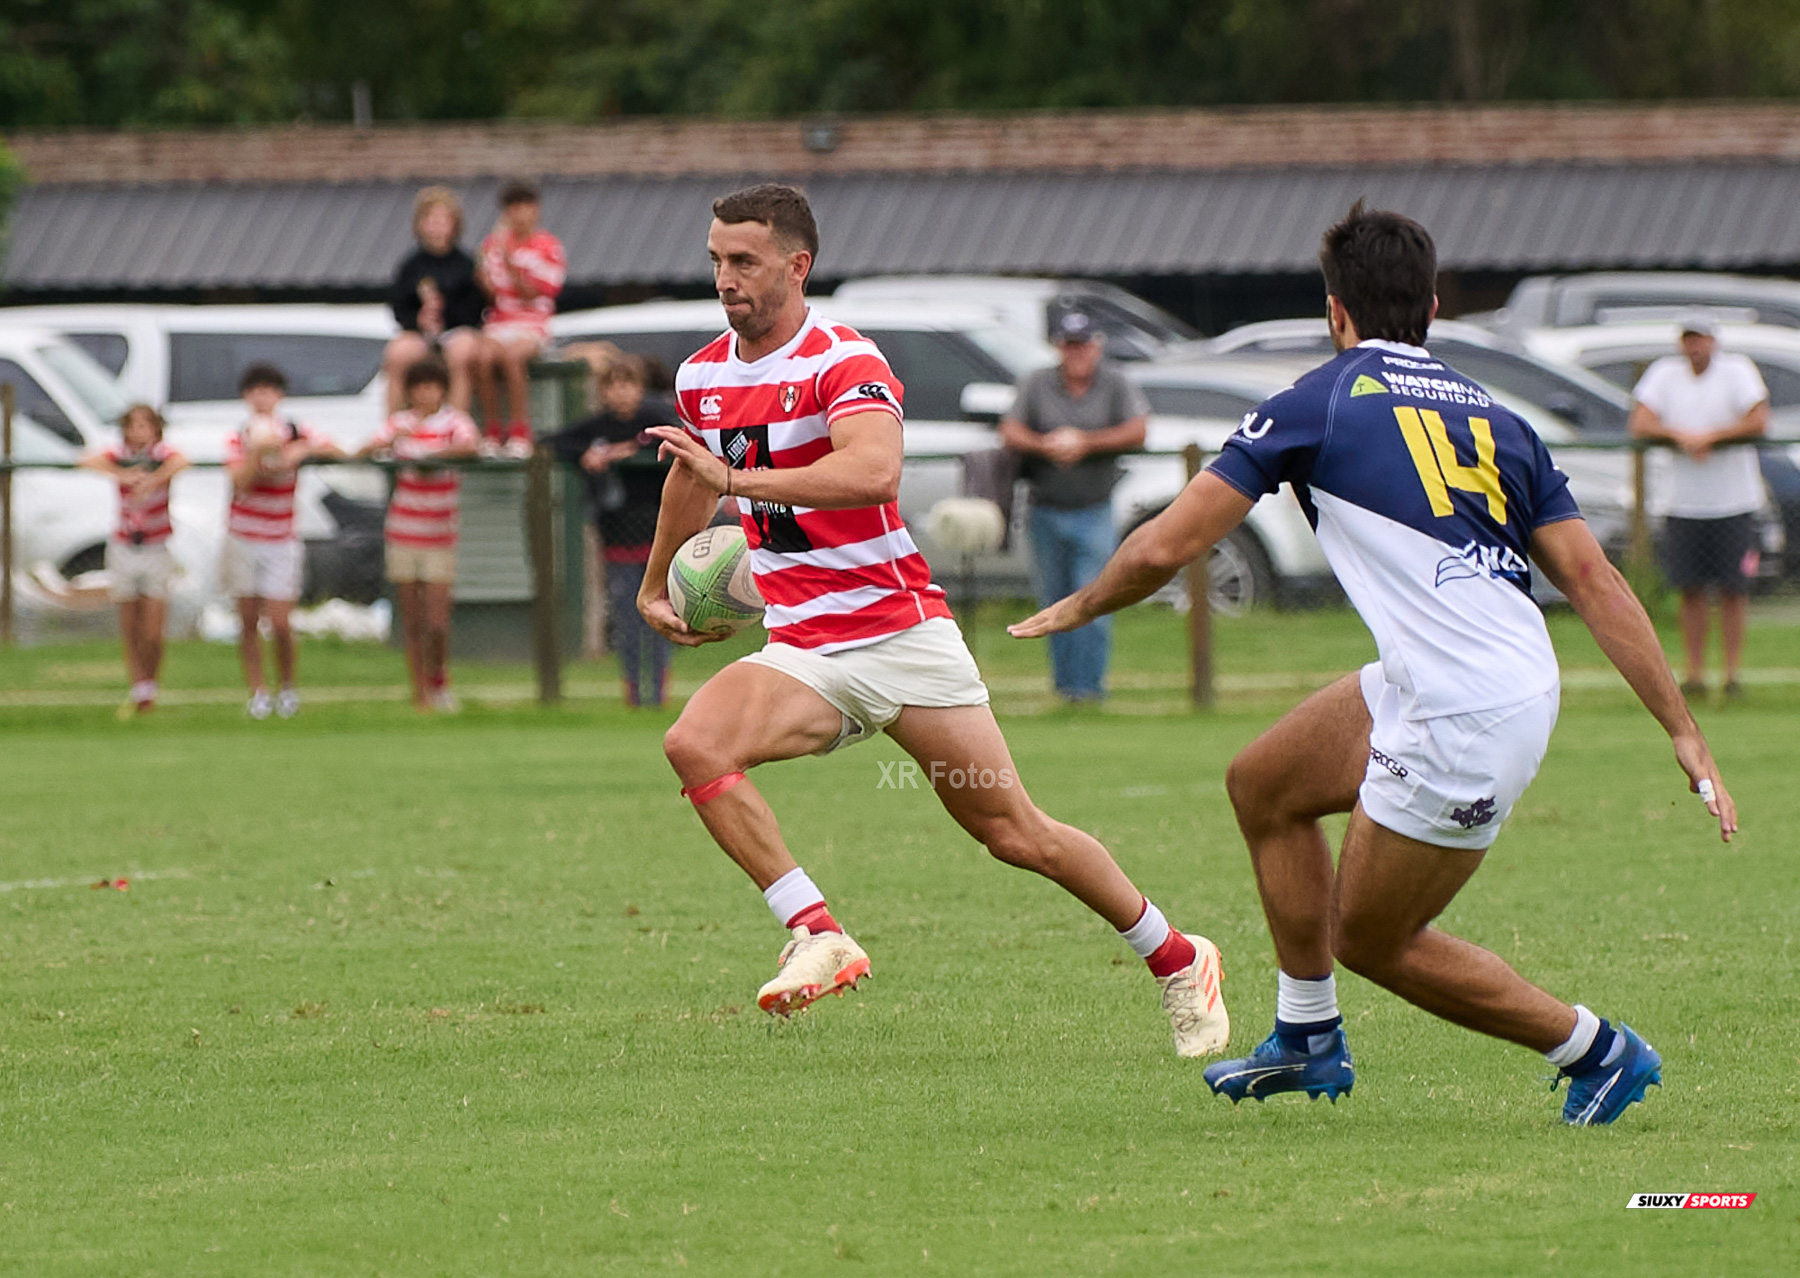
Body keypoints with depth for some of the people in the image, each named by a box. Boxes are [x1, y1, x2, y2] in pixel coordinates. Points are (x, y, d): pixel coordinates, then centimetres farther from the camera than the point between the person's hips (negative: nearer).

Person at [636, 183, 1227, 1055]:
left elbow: (874, 469, -37)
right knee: (695, 744, -24)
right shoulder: (701, 377, 6)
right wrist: (654, 587, 39)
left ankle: (1176, 960, 20)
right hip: (803, 651, 5)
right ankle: (818, 937, -23)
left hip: (903, 632, -5)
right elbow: (693, 478, 29)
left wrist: (739, 477, -41)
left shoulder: (845, 362, -15)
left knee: (1016, 833, 0)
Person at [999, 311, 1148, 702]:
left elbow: (1136, 433, -9)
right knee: (1054, 602, 8)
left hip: (1094, 512, -2)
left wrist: (1085, 443, -16)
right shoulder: (1038, 385, 5)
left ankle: (1090, 684, -9)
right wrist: (1047, 446, -20)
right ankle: (1064, 682, 20)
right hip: (1046, 512, 2)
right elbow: (1009, 433, -3)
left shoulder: (1115, 386, 2)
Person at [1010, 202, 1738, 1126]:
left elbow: (1166, 546, -1)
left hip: (1464, 721, -8)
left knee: (1369, 938, 11)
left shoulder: (1317, 405, -3)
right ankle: (1308, 1039, 32)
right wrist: (1684, 731, 5)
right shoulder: (1492, 420, 13)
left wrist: (1074, 609, 19)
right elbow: (1595, 581, 5)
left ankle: (1598, 1052, 14)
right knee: (1262, 785, 22)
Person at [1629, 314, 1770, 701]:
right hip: (1683, 504, 2)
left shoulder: (1737, 371, -4)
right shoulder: (1665, 374, 4)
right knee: (1690, 590, 2)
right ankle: (1694, 674, 7)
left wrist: (1707, 437, -16)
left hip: (1734, 504, -2)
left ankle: (1732, 673, 4)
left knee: (1733, 589, -2)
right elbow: (1640, 425, -3)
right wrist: (1680, 436, -18)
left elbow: (1758, 423, -13)